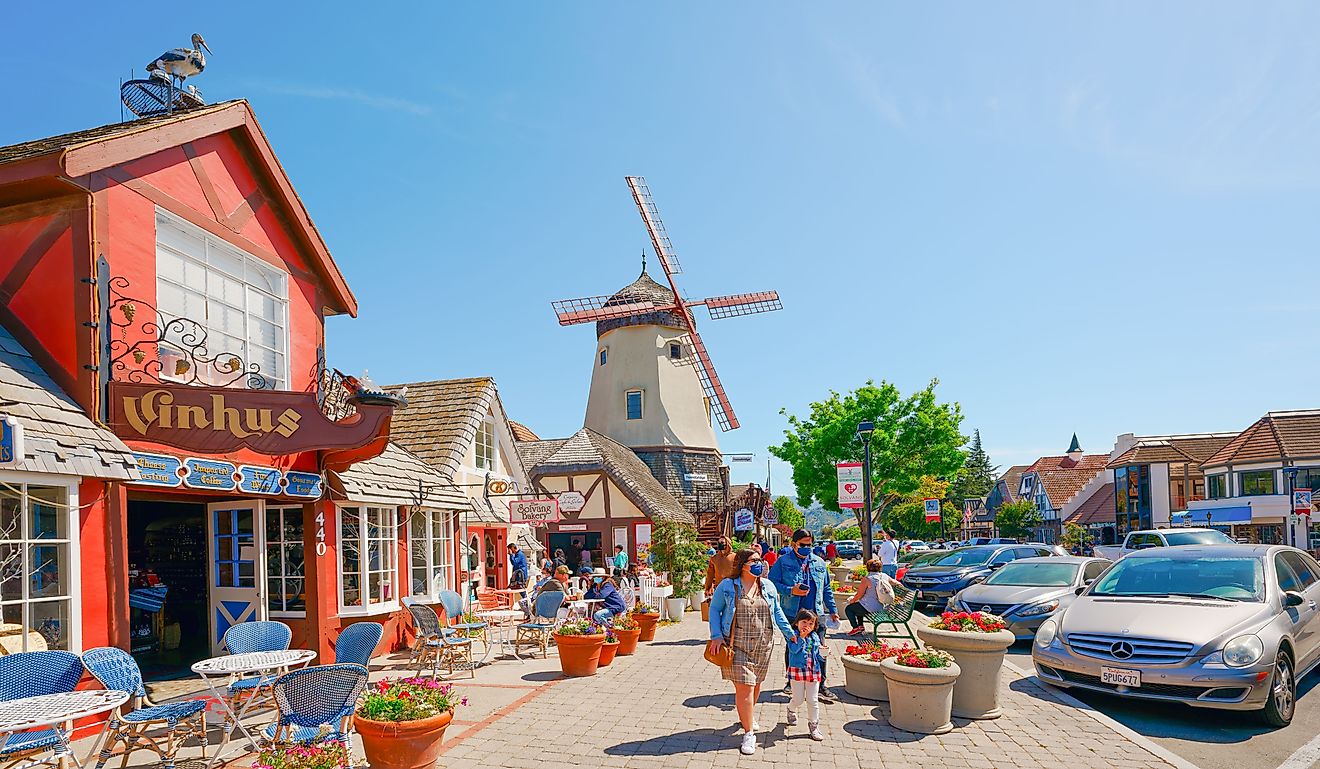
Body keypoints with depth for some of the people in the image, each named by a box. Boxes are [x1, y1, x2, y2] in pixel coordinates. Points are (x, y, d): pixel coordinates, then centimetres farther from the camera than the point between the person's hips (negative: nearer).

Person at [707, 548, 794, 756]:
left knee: (756, 684, 14)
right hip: (737, 645, -4)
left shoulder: (768, 586, 8)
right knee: (744, 686, -9)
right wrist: (716, 636, -9)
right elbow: (714, 610, 1)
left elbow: (777, 612, 16)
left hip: (763, 645, 5)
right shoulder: (727, 586, -5)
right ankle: (749, 733, -2)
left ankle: (747, 715, 42)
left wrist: (789, 632, 8)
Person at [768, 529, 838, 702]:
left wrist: (833, 610, 14)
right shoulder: (783, 562, 1)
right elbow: (772, 583, -4)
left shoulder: (819, 563, 14)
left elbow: (826, 589, 19)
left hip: (816, 614, 2)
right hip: (792, 614, -2)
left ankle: (821, 685, 8)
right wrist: (790, 591, -16)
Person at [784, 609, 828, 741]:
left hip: (813, 672, 4)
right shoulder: (794, 636, -6)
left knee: (813, 701, 3)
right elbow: (794, 649, -24)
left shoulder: (815, 638, 9)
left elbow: (819, 656, 14)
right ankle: (791, 710, 38)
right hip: (797, 671, -4)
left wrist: (823, 654, -7)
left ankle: (813, 726, 15)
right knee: (798, 699, 4)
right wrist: (802, 637, -26)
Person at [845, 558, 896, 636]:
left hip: (870, 608, -8)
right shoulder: (885, 576, -2)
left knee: (848, 609, 11)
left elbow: (859, 595, -14)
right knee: (858, 606, 32)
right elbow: (896, 583, 14)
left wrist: (853, 600, 5)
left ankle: (856, 628, 2)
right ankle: (860, 626, 32)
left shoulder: (867, 579, -20)